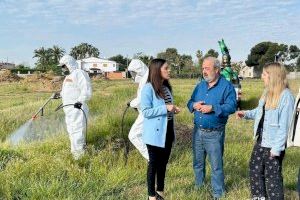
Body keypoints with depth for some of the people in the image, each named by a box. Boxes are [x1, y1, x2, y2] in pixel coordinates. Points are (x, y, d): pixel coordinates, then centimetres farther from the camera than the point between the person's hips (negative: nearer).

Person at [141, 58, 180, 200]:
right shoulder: (148, 88, -15)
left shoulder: (166, 87, 10)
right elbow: (146, 112, -18)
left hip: (167, 132, 7)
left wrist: (173, 109, 2)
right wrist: (166, 108, -23)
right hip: (155, 133, -7)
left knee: (163, 163, 17)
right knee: (153, 164, 6)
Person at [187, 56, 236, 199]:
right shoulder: (200, 86, 11)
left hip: (214, 133, -6)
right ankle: (198, 186, 34)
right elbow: (190, 102, 13)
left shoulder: (226, 86, -7)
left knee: (216, 165, 2)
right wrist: (194, 105, -11)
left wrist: (212, 108, -26)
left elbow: (231, 106, -16)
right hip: (197, 131, 6)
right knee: (198, 162, 17)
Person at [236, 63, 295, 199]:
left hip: (273, 144, -9)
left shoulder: (286, 96, -21)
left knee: (272, 175, 5)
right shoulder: (267, 92, 6)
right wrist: (246, 114, 5)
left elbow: (284, 125, -22)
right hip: (261, 141, 9)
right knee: (255, 169, 20)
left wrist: (277, 148, -21)